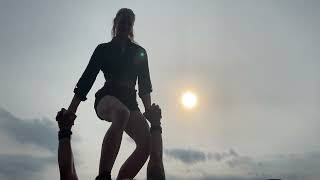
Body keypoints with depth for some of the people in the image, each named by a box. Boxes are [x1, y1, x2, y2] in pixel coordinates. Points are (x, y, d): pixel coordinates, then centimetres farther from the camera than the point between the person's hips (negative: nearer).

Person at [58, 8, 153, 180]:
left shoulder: (139, 52, 20)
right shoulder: (103, 49, 13)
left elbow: (144, 83, 14)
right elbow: (87, 77, 7)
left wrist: (149, 110, 0)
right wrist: (71, 109, -2)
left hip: (129, 100, 4)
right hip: (107, 96, -4)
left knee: (147, 142, -21)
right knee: (122, 112, -41)